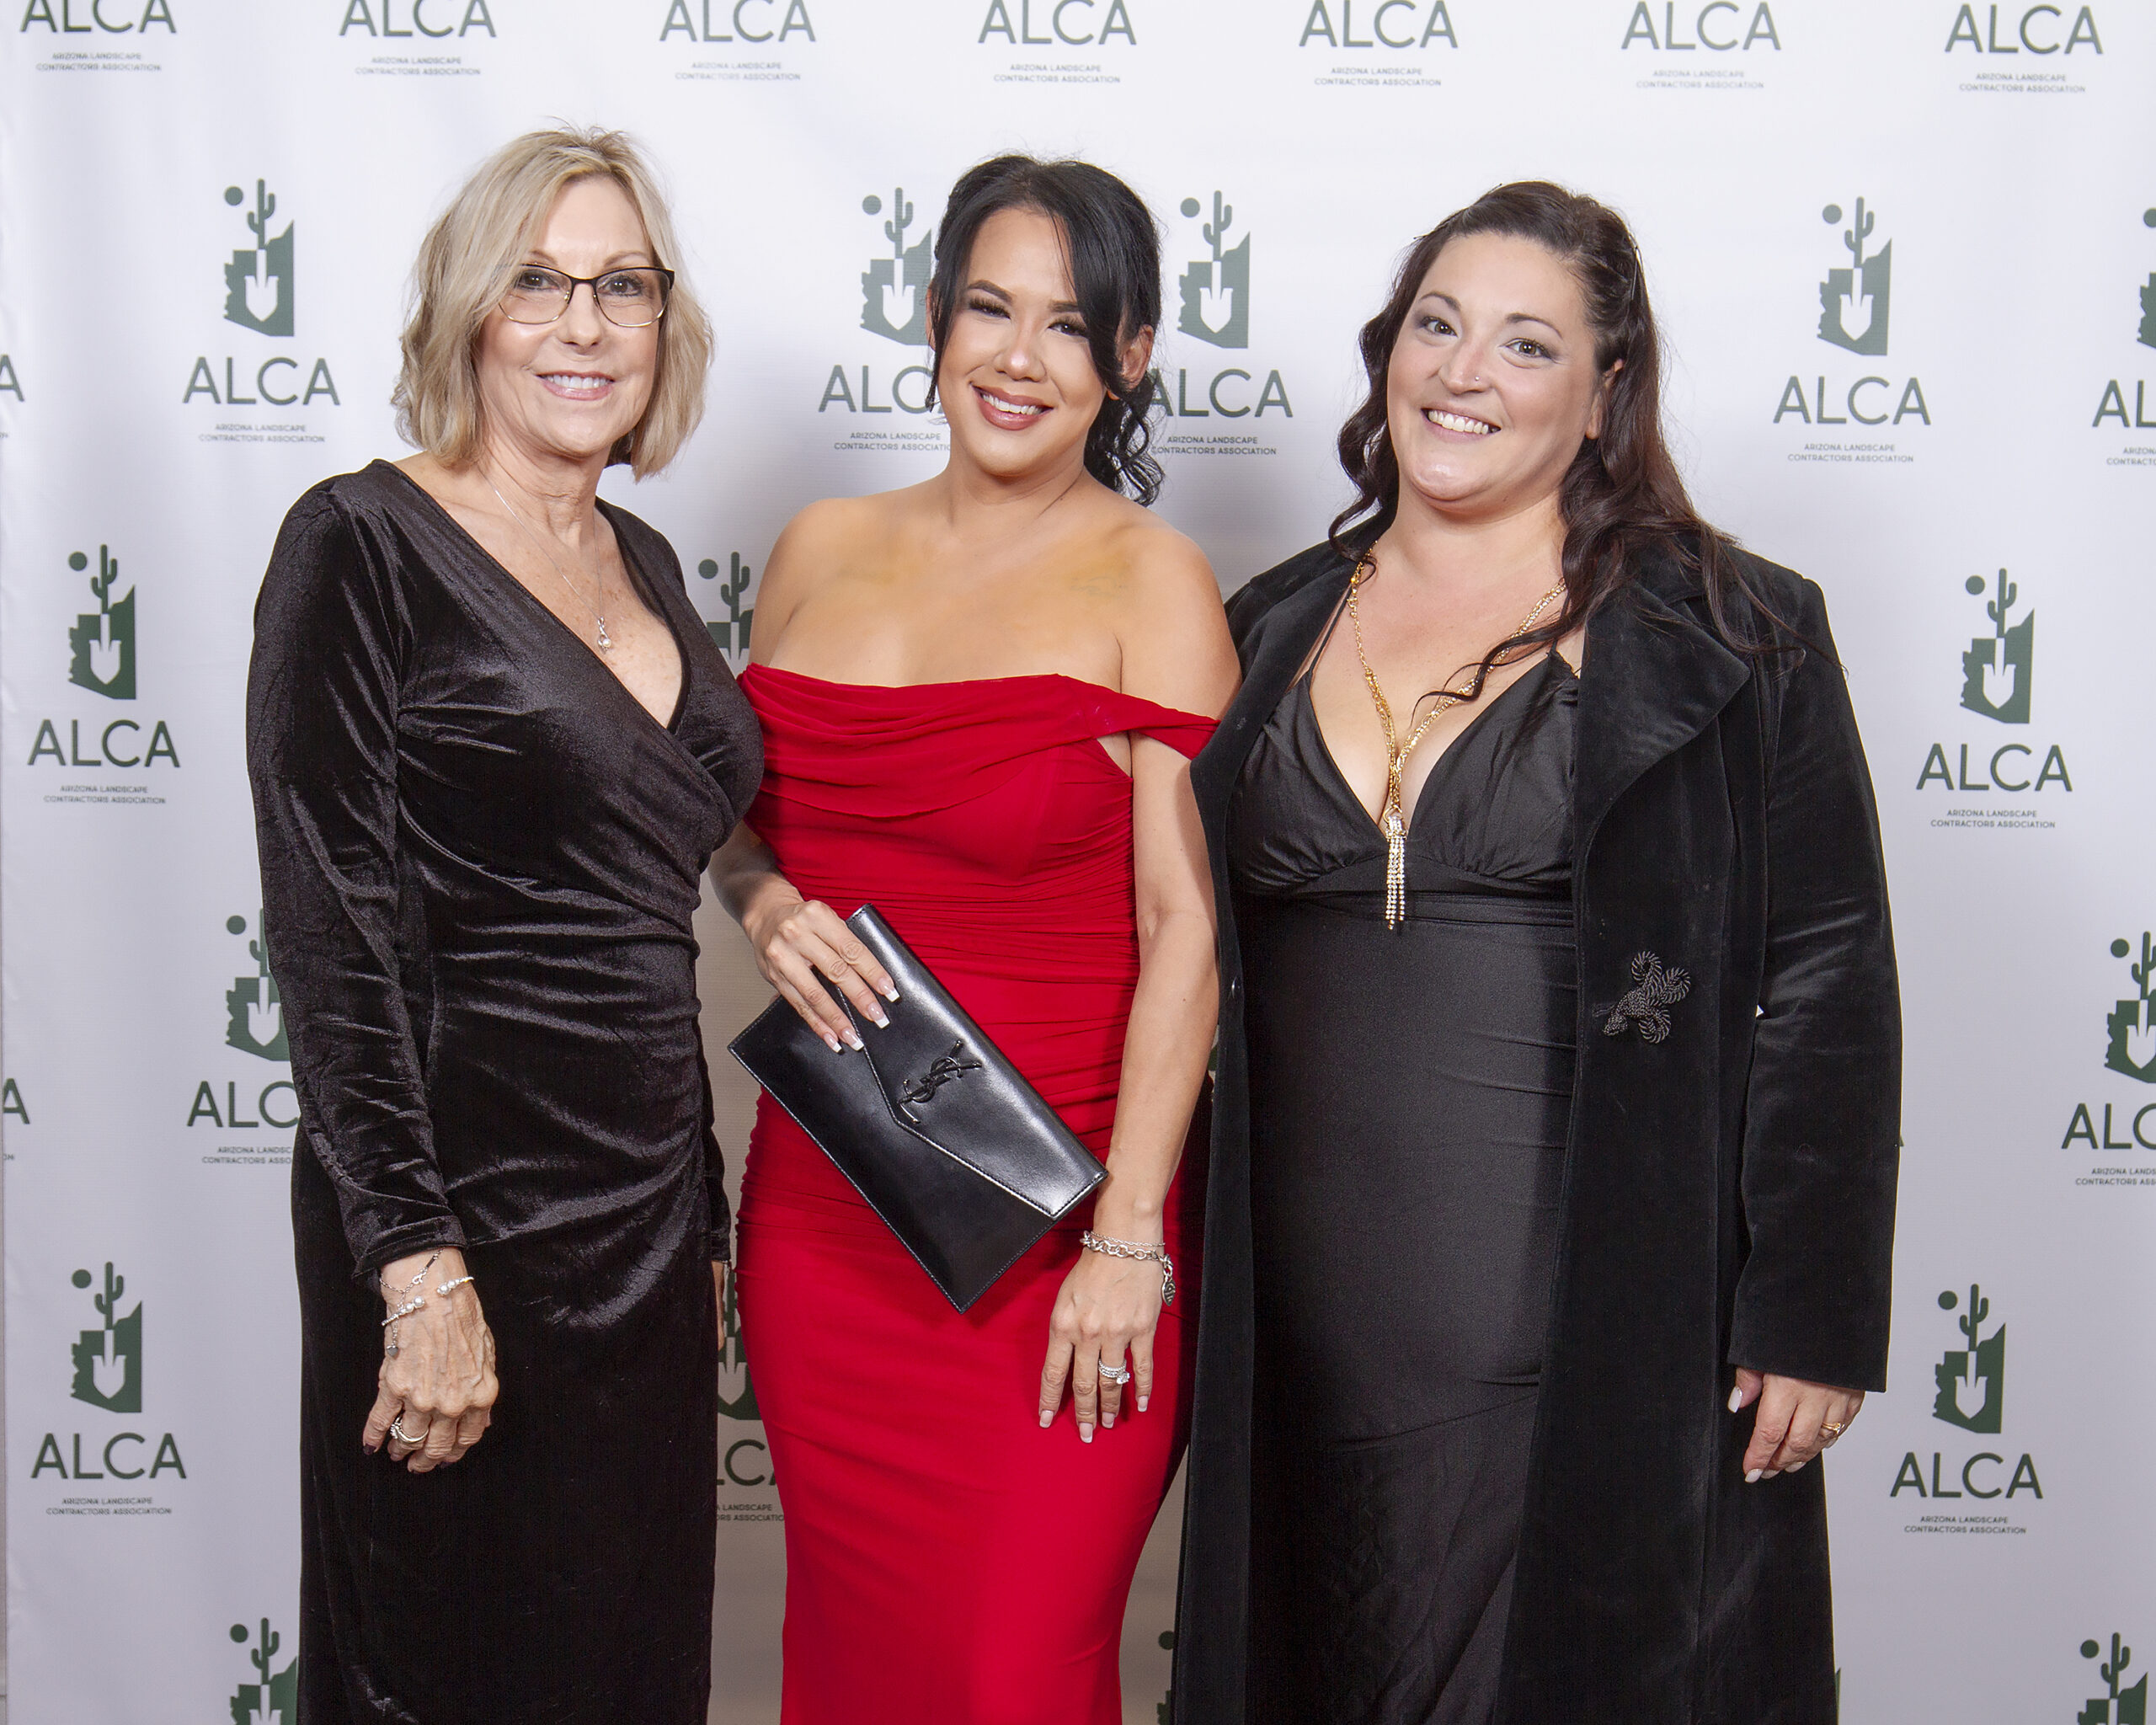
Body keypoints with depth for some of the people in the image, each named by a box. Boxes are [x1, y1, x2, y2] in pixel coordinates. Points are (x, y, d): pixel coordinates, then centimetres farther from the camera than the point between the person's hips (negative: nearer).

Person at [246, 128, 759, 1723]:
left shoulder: (643, 563, 12)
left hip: (648, 1214, 7)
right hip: (468, 1214, -7)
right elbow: (332, 934, -14)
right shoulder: (365, 544, -9)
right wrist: (419, 1267, -19)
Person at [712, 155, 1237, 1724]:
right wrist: (769, 904, -4)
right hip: (823, 1200, 4)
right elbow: (739, 822, 20)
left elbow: (1185, 923, -10)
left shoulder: (1152, 580, -5)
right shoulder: (821, 551, 9)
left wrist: (1129, 1236, -15)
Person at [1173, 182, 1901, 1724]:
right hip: (1316, 1323, 4)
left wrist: (1816, 1319, -7)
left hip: (1608, 1334, -3)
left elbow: (1827, 983, -3)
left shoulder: (1734, 640, -1)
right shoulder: (1272, 632, 10)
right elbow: (1198, 955, 15)